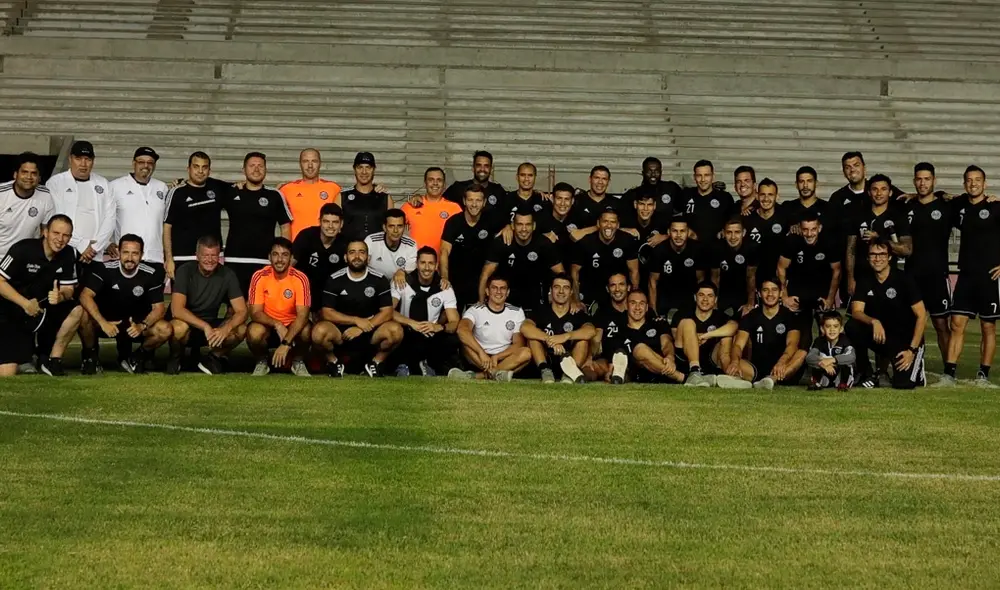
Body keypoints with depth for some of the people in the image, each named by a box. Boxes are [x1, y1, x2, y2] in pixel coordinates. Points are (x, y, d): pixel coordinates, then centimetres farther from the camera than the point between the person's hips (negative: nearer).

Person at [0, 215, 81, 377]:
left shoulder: (67, 254, -4)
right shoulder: (23, 249, -20)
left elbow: (69, 289, -3)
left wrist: (61, 296, -28)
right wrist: (25, 303, -31)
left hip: (42, 308, 5)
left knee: (76, 310, -22)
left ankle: (52, 359, -8)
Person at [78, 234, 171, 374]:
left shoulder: (151, 274, -12)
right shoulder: (105, 269, -16)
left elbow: (159, 308, -11)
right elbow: (85, 296, -25)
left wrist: (142, 326, -31)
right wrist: (103, 323, -39)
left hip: (136, 324, 1)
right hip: (107, 321, -1)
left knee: (165, 330, -26)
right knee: (84, 315, -32)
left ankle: (137, 357, 5)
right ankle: (91, 355, -3)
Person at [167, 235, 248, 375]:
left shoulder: (227, 275, -9)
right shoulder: (185, 271, -17)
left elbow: (242, 311, -14)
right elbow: (176, 310, -27)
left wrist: (226, 329, -35)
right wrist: (205, 327, -38)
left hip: (211, 326, 3)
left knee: (241, 330, -25)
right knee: (179, 326, -38)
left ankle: (212, 358, 3)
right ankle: (175, 358, -3)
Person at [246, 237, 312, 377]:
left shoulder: (300, 278, -17)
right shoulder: (260, 277, -15)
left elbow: (302, 315, -23)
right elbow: (255, 313, -15)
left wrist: (286, 343, -35)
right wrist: (277, 324, -34)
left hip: (292, 325, 0)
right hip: (267, 324, 0)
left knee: (306, 331, -33)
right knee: (254, 332, -33)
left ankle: (298, 362, 0)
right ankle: (261, 362, 1)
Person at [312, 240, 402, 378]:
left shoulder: (379, 280, -3)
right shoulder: (335, 280, -5)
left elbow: (387, 312, -7)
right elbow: (326, 313, -8)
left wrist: (361, 328, -19)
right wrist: (357, 320, -17)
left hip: (370, 335, 1)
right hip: (340, 332, -1)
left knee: (396, 331, -28)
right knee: (319, 332, -33)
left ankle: (375, 362, 1)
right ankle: (333, 361, 1)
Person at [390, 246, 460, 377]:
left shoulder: (445, 289, -4)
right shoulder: (402, 283, -8)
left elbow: (455, 323, -9)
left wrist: (439, 327, -33)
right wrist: (411, 323, -35)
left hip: (430, 337, 2)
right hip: (406, 335, -2)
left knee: (453, 340, -28)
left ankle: (429, 364, 3)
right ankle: (404, 364, -4)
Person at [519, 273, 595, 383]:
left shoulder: (578, 314, 0)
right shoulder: (541, 312, 0)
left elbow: (591, 331, -22)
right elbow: (524, 328, -21)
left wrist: (566, 336, -36)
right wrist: (550, 340, -33)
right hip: (545, 362, 0)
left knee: (583, 338, -20)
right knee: (533, 335, -18)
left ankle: (569, 372, -32)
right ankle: (546, 371, -32)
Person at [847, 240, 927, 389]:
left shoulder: (903, 280, -12)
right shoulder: (865, 283, 0)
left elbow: (921, 315, -13)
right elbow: (856, 312, -13)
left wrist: (912, 350, -19)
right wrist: (874, 321, -35)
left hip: (907, 338, -3)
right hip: (881, 336, 3)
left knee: (903, 383, -24)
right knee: (852, 327, -25)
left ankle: (915, 361, 14)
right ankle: (867, 374, -7)